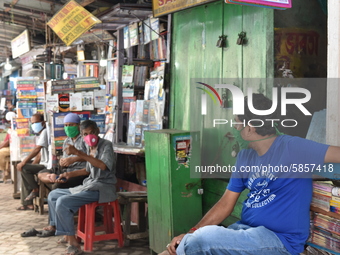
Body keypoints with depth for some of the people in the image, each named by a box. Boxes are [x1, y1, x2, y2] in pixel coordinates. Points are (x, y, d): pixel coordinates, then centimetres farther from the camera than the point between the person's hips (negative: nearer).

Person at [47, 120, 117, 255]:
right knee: (53, 195, 14)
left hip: (103, 188, -9)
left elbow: (103, 165, -31)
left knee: (63, 202, -24)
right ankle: (67, 235, 13)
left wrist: (78, 153, -34)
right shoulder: (89, 148, 13)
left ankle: (74, 244, -18)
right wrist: (72, 174, 17)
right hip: (89, 185, 9)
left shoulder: (106, 145, -11)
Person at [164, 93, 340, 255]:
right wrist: (191, 234, -2)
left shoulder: (292, 148, -12)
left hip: (280, 239, -6)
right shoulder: (244, 157, 10)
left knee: (206, 237, -22)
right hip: (245, 229, 7)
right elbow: (226, 205, 9)